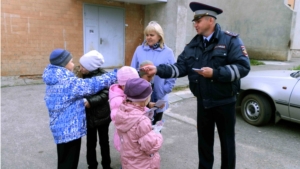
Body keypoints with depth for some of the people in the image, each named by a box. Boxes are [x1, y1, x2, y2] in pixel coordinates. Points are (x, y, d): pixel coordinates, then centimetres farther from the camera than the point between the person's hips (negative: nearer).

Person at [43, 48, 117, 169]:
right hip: (69, 129, -9)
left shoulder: (54, 80, 6)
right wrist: (114, 76, -13)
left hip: (61, 128, 10)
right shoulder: (67, 82, -24)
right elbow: (92, 84, -21)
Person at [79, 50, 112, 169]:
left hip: (102, 115, -4)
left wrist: (90, 102, -35)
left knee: (104, 141, 14)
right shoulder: (85, 76, 2)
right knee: (90, 142, 15)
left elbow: (105, 95, -25)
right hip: (88, 115, 4)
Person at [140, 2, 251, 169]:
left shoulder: (231, 40, -10)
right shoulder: (194, 44, 4)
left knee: (227, 141, 13)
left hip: (224, 102, -4)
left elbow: (243, 67, -18)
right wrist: (158, 69, -16)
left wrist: (215, 73, -25)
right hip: (203, 102, 4)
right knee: (204, 139, 18)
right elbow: (181, 67, -3)